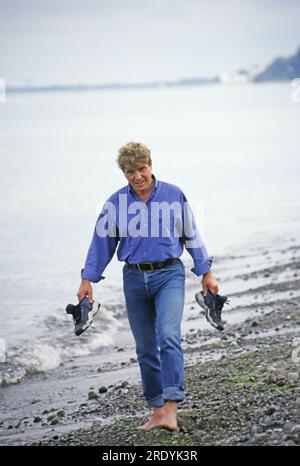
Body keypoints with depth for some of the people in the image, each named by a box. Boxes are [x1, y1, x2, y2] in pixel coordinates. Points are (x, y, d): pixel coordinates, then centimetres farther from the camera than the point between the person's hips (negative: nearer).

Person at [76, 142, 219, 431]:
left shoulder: (174, 196, 1)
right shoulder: (116, 203, 4)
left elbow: (191, 236, 9)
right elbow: (102, 242, 8)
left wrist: (206, 273, 10)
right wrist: (87, 279, 4)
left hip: (169, 274, -3)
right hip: (134, 278, 3)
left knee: (168, 336, -21)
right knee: (145, 348, 6)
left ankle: (171, 408, -26)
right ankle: (157, 410, 16)